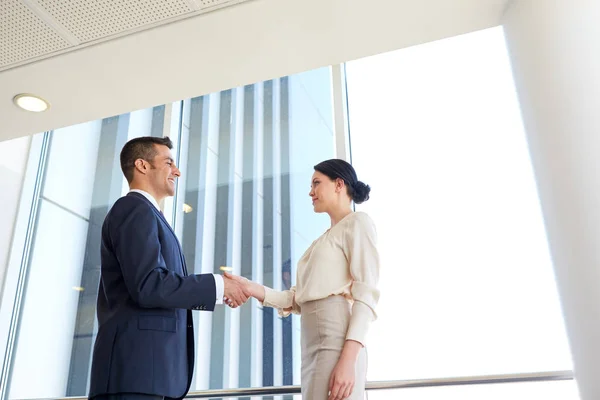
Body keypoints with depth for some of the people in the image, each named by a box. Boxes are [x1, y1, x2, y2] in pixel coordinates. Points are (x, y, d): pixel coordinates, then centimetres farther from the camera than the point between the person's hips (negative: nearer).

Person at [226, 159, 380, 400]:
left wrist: (348, 358, -22)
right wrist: (255, 290, -1)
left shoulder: (358, 222, 2)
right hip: (312, 345, 8)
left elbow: (366, 295, -11)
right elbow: (300, 299, 12)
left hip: (337, 341, -8)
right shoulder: (324, 240, 25)